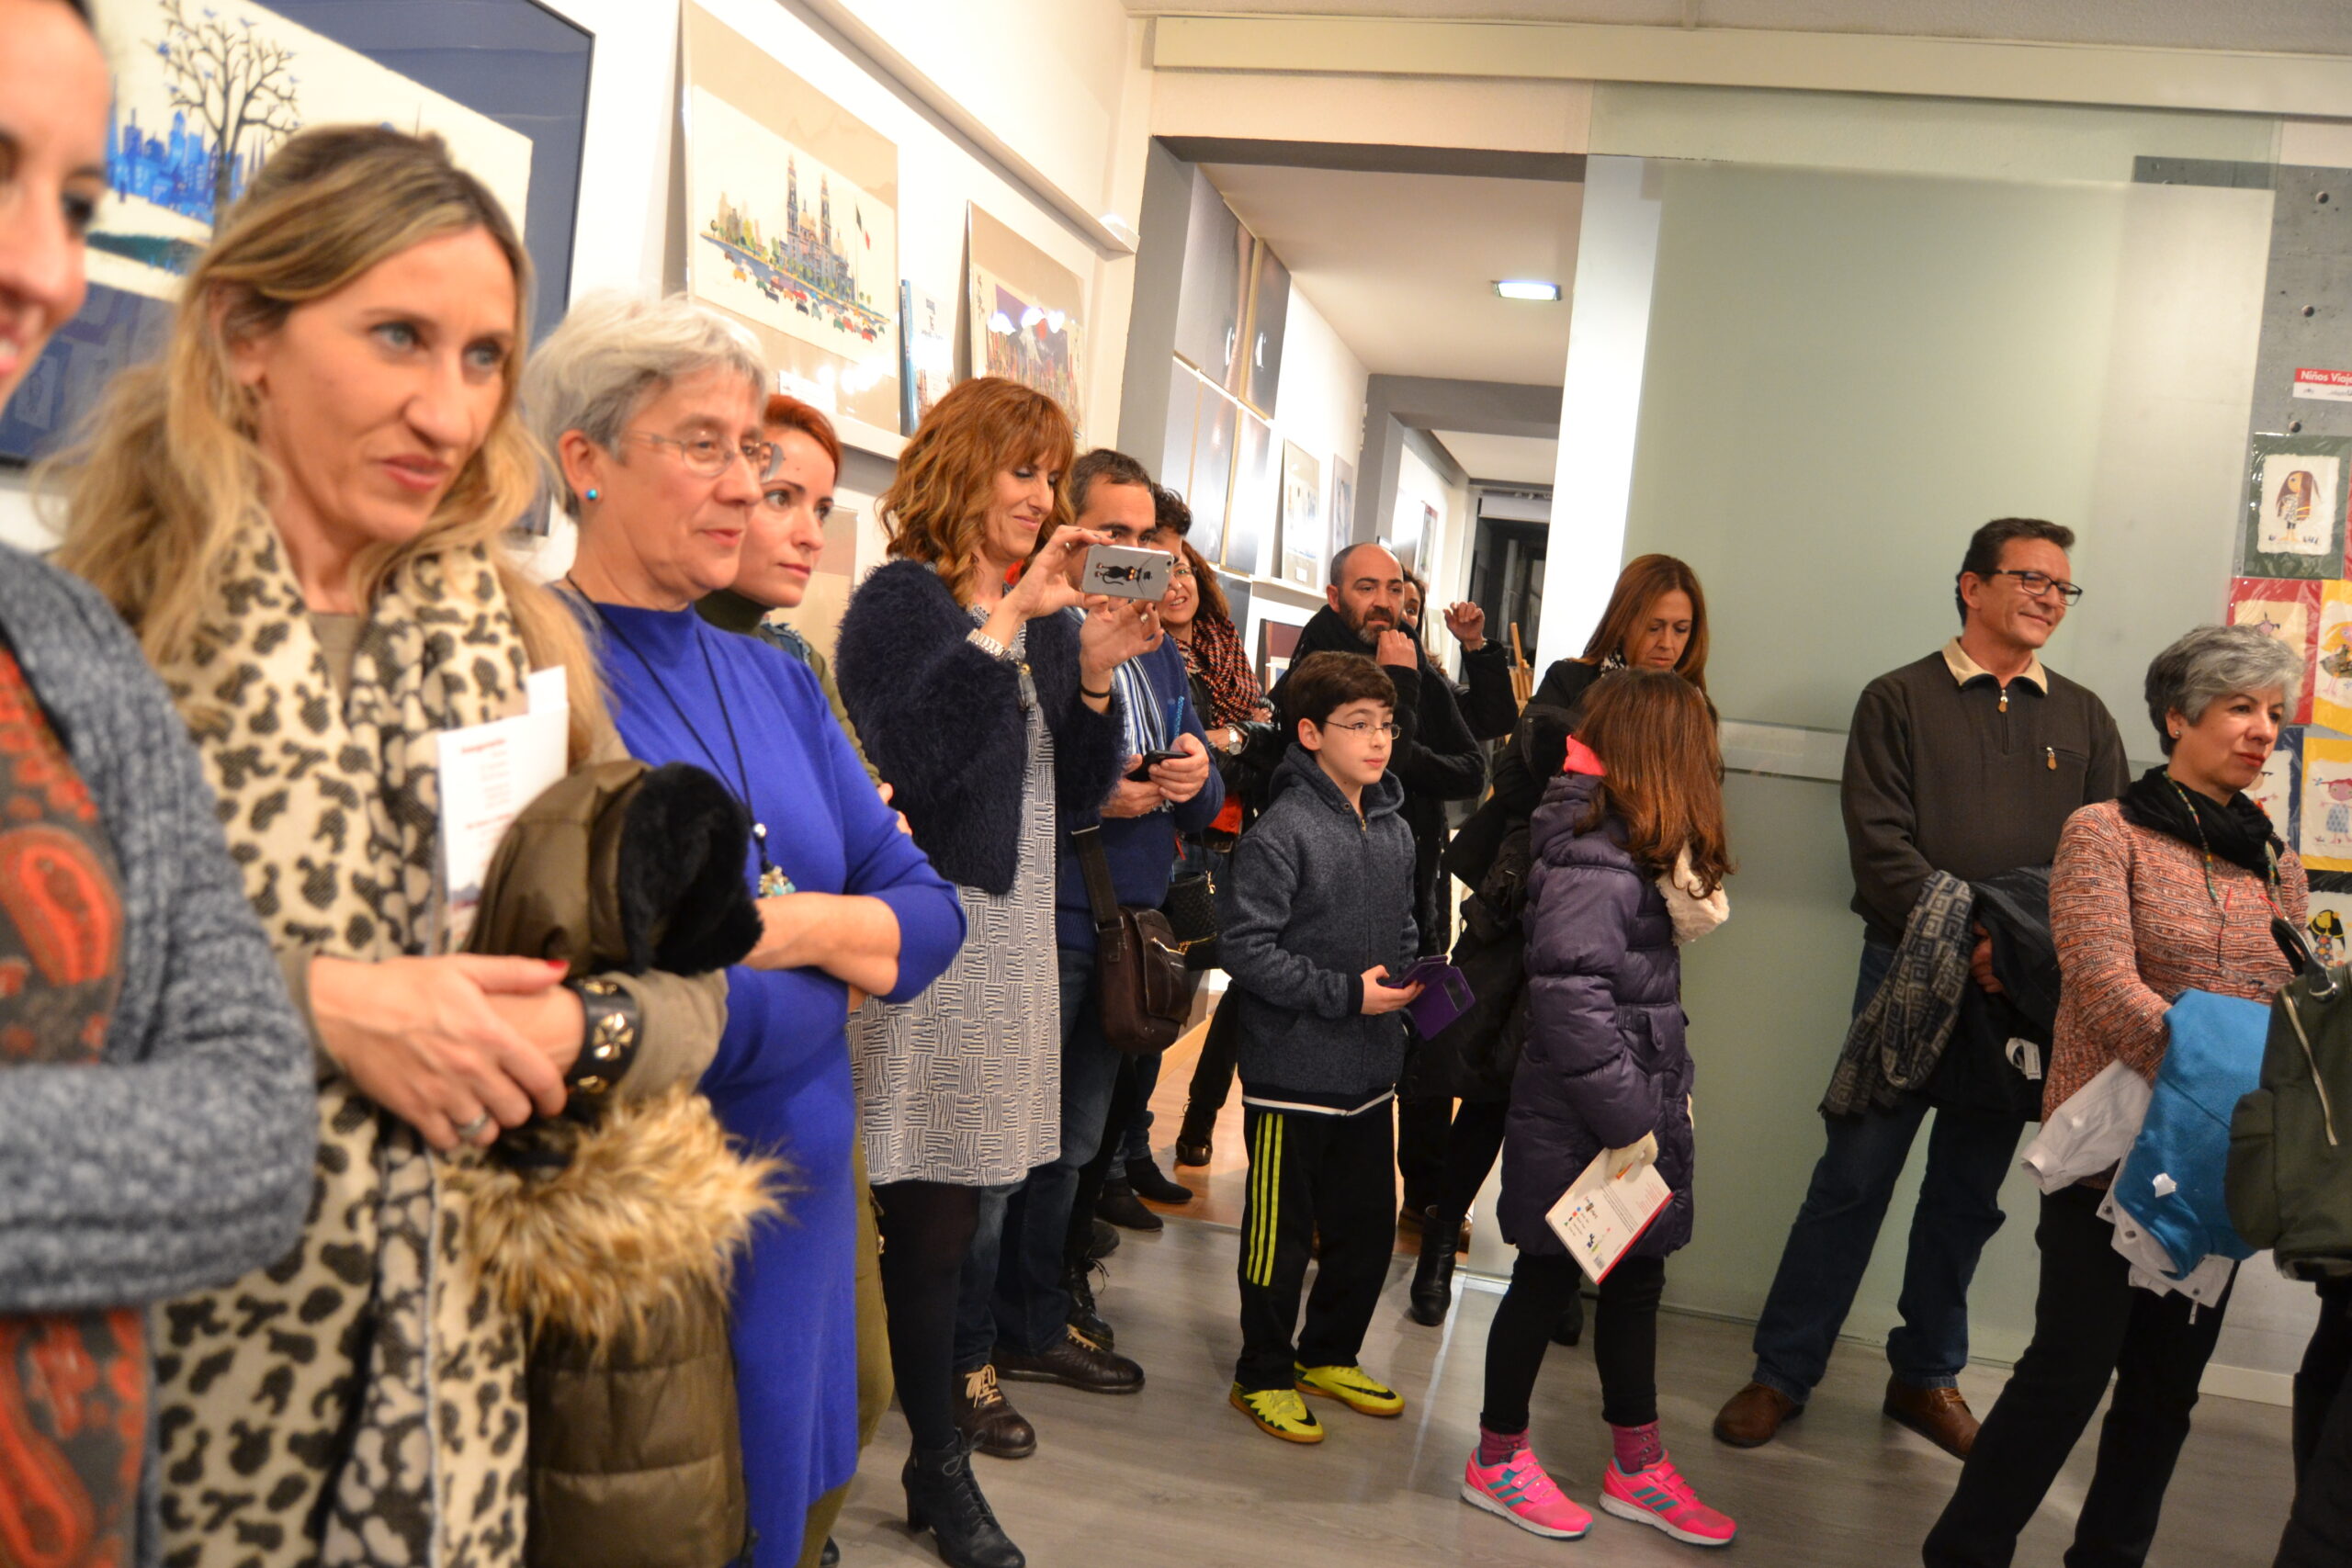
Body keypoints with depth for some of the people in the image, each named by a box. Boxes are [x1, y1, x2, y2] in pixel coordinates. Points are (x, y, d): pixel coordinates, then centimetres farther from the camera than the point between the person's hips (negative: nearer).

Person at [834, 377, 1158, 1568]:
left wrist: (1096, 675, -4)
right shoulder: (902, 601, -4)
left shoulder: (1048, 617, 15)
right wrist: (1006, 618, -22)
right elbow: (906, 756, -21)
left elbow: (1077, 798, 12)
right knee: (922, 1217, -2)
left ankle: (936, 1462, 22)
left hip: (1012, 932, 6)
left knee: (943, 1218, 11)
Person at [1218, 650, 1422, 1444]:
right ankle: (1263, 1376, 23)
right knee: (1281, 1230, 6)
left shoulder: (1395, 830, 7)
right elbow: (1247, 947, -20)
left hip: (1370, 1070, 8)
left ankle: (1328, 1355, 37)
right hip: (1293, 1070, -7)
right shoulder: (1280, 833, -17)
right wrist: (1347, 993, -20)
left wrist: (1409, 986, 0)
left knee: (1367, 1224, 18)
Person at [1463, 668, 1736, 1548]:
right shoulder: (1592, 860, -21)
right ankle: (1498, 1461, 24)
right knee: (1549, 1279, 6)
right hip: (1578, 1127, -9)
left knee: (1636, 1281, 18)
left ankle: (1637, 1467, 33)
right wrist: (1626, 1119, -22)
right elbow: (1571, 998, -27)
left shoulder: (1634, 849, 10)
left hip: (1635, 1111, 9)